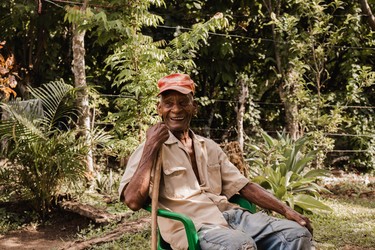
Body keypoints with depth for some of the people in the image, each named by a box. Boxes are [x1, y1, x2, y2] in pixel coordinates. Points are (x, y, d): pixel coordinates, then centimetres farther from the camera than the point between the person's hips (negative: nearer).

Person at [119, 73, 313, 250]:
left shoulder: (209, 147, 22)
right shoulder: (151, 149, 4)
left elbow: (243, 186, 18)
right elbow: (133, 201, -10)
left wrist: (286, 211, 6)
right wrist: (151, 146, -9)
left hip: (229, 214, 6)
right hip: (191, 225, -6)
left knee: (297, 233, -13)